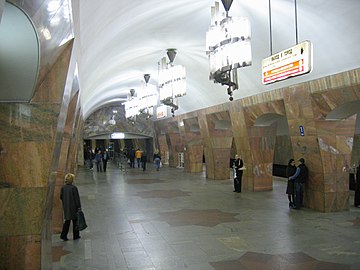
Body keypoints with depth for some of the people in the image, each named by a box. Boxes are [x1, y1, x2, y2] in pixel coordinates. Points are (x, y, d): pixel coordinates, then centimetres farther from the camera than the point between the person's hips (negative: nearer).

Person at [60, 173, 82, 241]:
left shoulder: (63, 187, -5)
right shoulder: (74, 188, -19)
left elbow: (61, 197, 3)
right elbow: (77, 198, -15)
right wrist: (79, 207, -8)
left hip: (66, 207, 4)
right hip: (74, 207, -4)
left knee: (67, 221, 16)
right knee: (75, 220, 11)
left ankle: (63, 235, 8)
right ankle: (76, 236, 19)